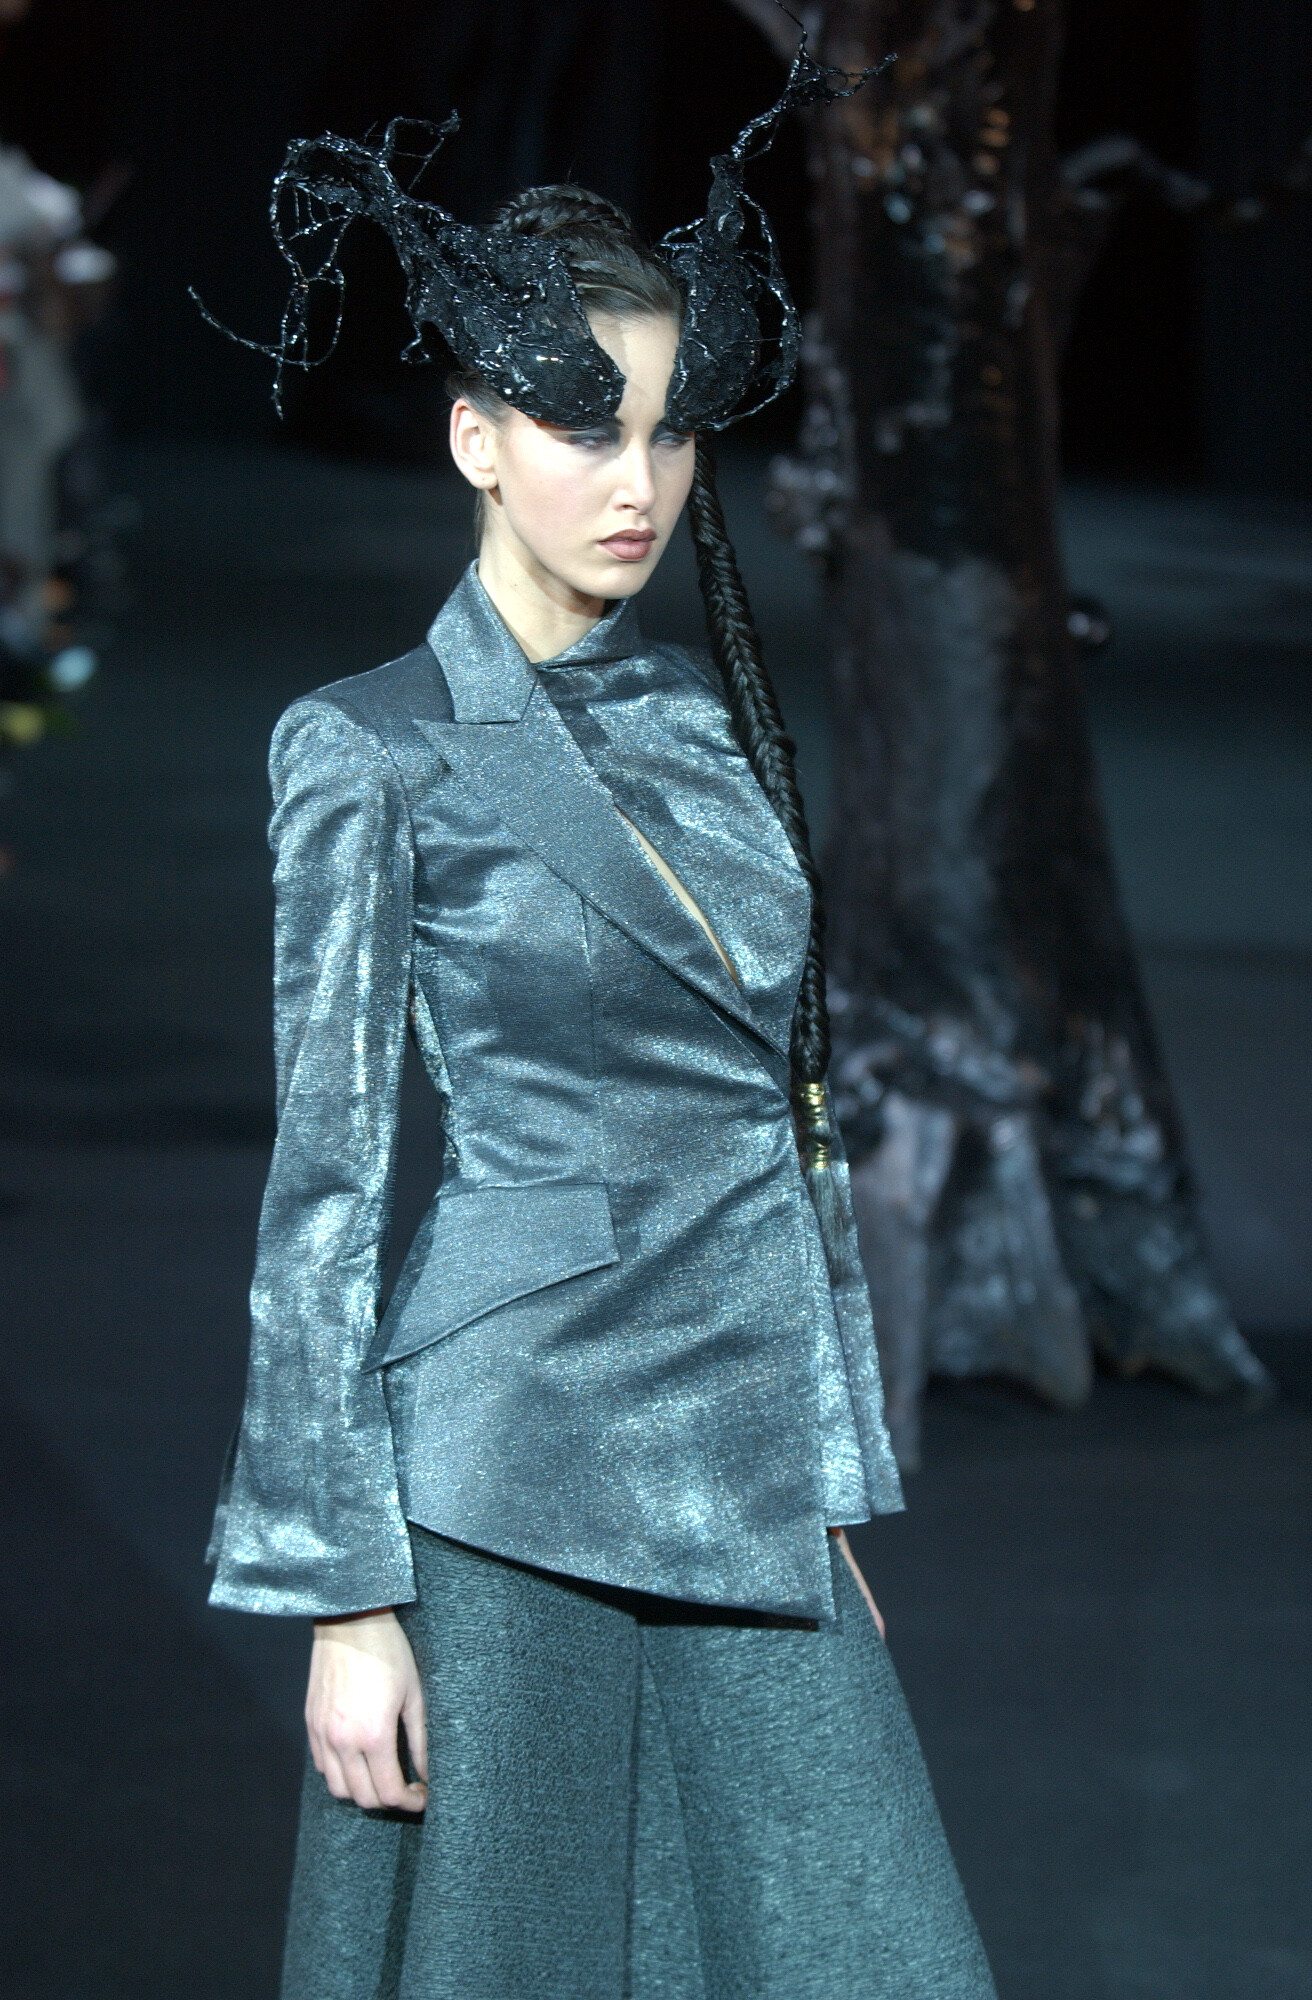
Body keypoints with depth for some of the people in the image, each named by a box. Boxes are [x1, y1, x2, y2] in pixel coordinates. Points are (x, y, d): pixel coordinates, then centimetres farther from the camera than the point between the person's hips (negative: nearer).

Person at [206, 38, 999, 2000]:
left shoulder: (717, 712, 11)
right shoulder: (376, 749, -6)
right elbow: (328, 1183, -7)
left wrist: (835, 1474, 14)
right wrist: (343, 1597, -10)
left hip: (752, 1469, 5)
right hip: (520, 1460, -5)